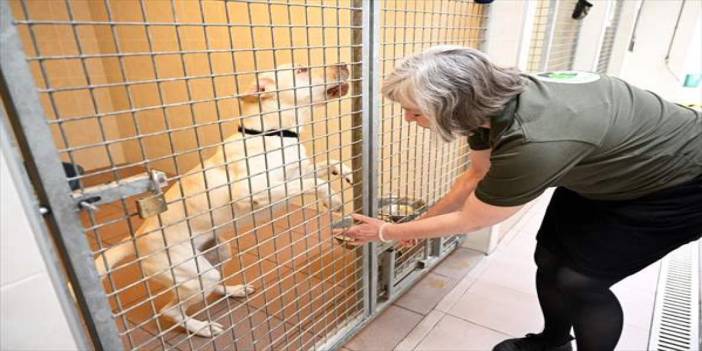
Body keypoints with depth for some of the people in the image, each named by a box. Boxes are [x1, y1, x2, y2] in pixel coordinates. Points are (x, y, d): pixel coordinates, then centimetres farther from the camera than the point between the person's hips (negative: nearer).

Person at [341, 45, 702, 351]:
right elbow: (477, 176, 1)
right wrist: (422, 220, 5)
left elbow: (467, 221, -27)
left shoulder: (534, 144, -43)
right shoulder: (493, 102, -17)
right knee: (550, 256, 6)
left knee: (579, 280, -10)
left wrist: (386, 232, -13)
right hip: (606, 167, 7)